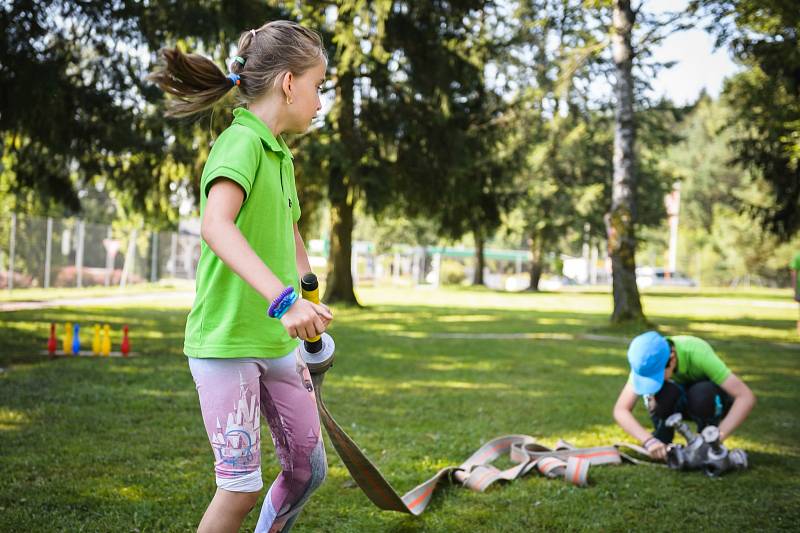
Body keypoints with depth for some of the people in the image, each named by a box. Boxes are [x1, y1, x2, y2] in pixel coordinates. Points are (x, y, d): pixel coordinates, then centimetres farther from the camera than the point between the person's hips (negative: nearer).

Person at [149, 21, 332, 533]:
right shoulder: (241, 141, -16)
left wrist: (310, 306, 26)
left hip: (278, 340, 9)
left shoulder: (281, 154, 13)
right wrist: (283, 298, -44)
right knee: (243, 487, -5)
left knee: (309, 469, 11)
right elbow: (215, 225, -35)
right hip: (225, 342, -9)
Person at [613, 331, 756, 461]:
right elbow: (620, 410, -30)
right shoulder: (650, 361, -29)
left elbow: (746, 397, -40)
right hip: (678, 403, 2)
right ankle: (661, 440, -7)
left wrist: (717, 437, -46)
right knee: (665, 391, -34)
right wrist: (649, 440, -44)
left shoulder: (697, 353, -37)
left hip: (708, 400, -1)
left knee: (701, 393, -37)